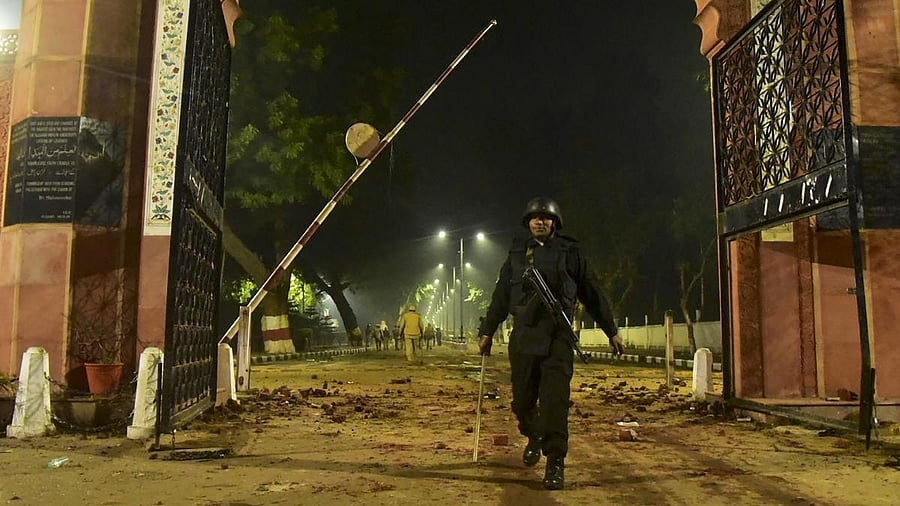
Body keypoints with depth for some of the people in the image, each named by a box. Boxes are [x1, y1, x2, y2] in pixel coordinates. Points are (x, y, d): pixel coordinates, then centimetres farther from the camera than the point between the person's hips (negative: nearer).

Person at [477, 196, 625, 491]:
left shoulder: (569, 252, 10)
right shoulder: (517, 253, 15)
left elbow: (591, 294, 13)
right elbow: (500, 296, 16)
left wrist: (611, 331, 13)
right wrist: (487, 331, 11)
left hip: (557, 333, -2)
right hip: (524, 332, 2)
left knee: (555, 397, -10)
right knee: (522, 397, 8)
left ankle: (555, 461, -3)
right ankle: (534, 437, 37)